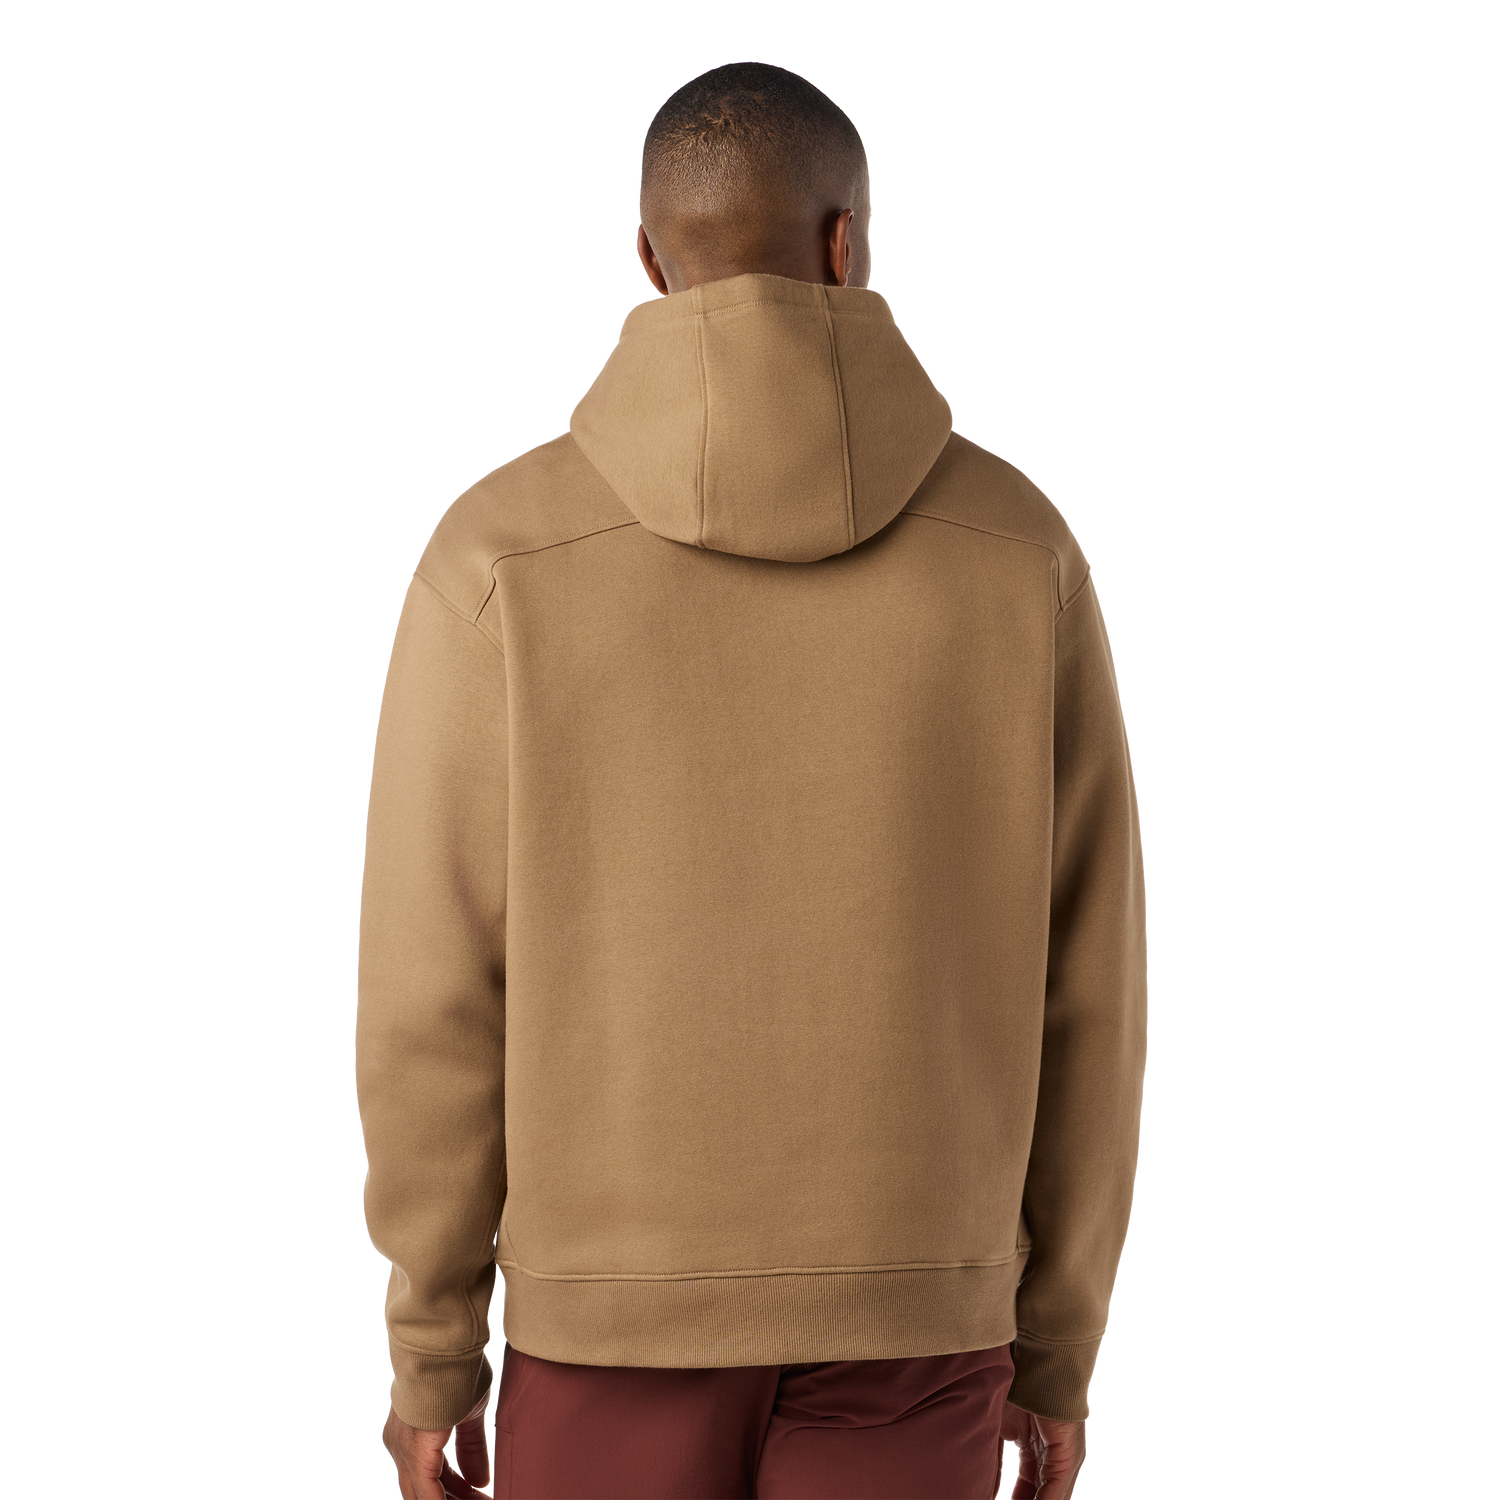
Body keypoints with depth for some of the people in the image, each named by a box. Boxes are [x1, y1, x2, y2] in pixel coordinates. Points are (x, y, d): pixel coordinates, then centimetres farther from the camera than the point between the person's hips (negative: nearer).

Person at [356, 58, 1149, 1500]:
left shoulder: (501, 552, -10)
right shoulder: (1017, 542, -5)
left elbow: (439, 996, -8)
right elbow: (1080, 988, -2)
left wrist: (428, 1358, 4)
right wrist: (1057, 1348, 10)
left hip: (619, 1302, -1)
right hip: (909, 1311, 1)